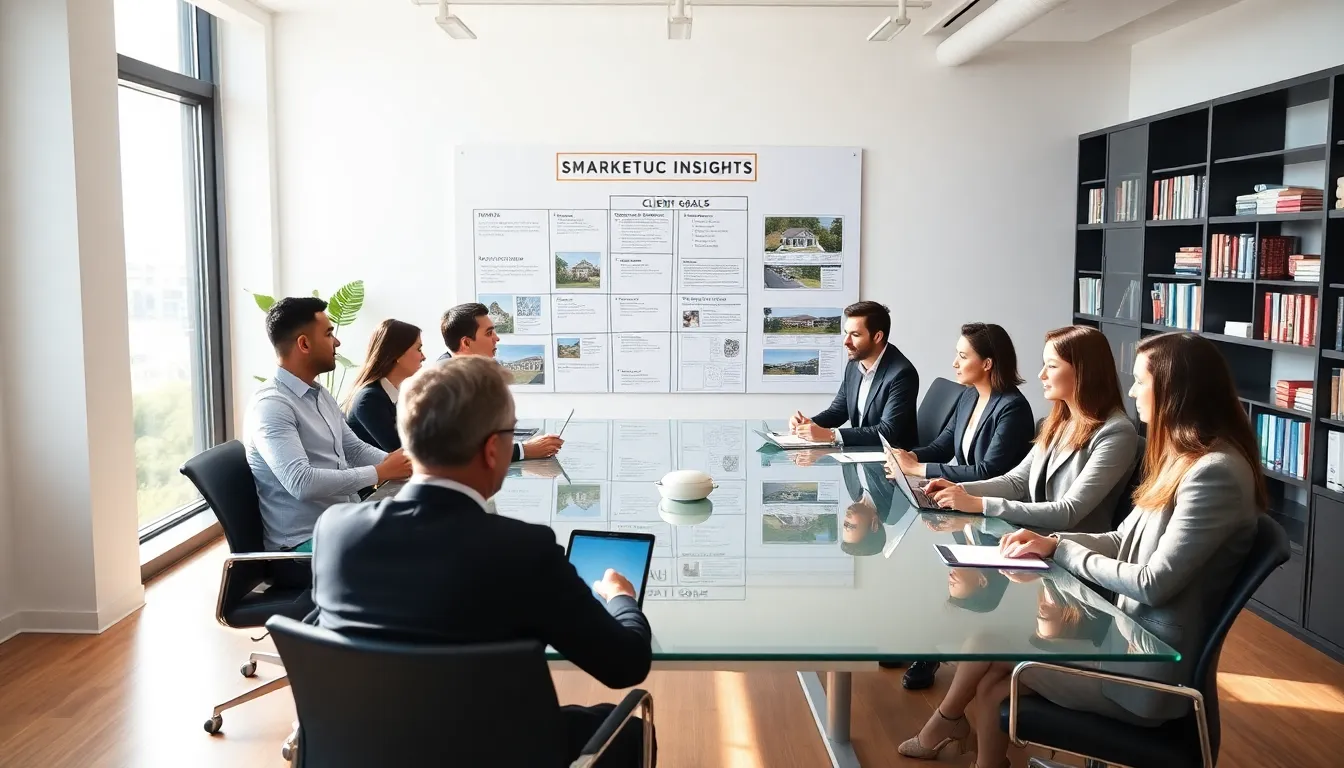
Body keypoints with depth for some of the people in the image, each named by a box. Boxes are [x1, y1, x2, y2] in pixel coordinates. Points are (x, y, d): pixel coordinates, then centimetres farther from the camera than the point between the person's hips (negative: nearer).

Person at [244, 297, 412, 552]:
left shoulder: (321, 394, 12)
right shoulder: (271, 406, -17)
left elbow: (355, 449, 18)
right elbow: (301, 482, -27)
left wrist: (393, 462, -2)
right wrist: (380, 473, -21)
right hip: (306, 541, -9)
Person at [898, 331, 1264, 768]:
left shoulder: (1215, 472, -23)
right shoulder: (1181, 459, 9)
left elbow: (1154, 583, -23)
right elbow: (1122, 542, 13)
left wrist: (1061, 551, -12)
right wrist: (1048, 542, -2)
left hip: (1153, 667, -9)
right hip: (1131, 637, 9)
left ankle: (949, 724, 22)